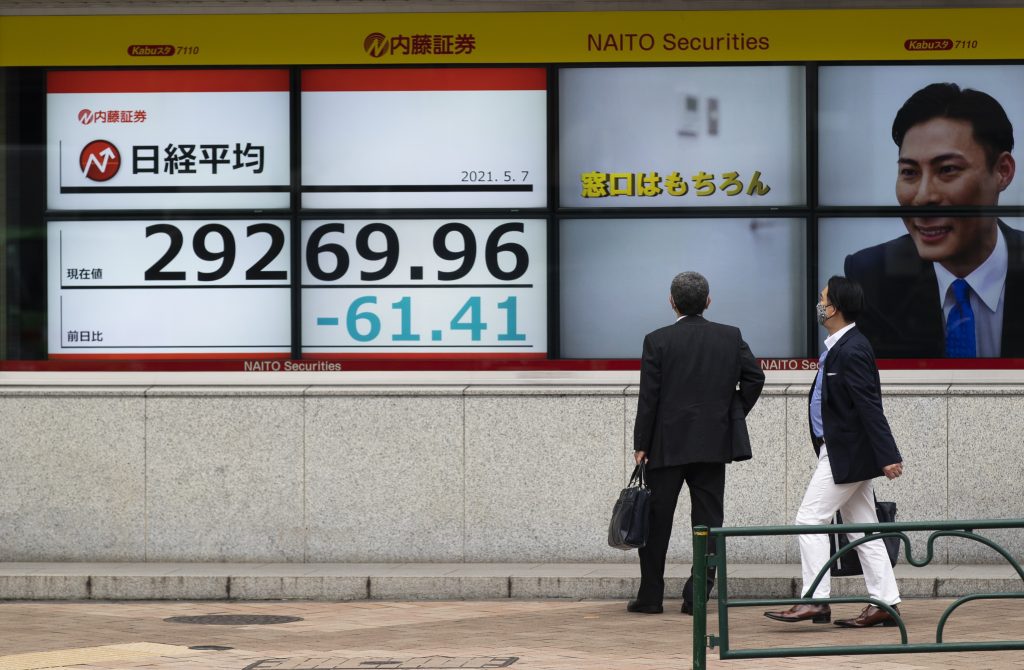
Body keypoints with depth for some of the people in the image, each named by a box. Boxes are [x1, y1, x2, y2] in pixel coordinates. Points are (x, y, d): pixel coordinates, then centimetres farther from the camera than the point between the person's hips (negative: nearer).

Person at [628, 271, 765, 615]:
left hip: (667, 444, -2)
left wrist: (641, 445, -3)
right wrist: (734, 415, 10)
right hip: (715, 444, 2)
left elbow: (649, 397, -7)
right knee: (707, 522, 5)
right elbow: (754, 377, -2)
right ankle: (697, 596, 1)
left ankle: (650, 596, 10)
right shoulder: (731, 337, 3)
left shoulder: (657, 341, -6)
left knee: (656, 522, 7)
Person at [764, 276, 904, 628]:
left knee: (810, 520, -9)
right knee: (862, 528, 10)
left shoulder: (851, 351, -19)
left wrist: (888, 456, -25)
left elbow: (870, 406, -23)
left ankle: (815, 600, -8)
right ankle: (883, 603, 12)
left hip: (844, 453, -10)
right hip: (843, 451, 10)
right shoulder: (842, 346, 12)